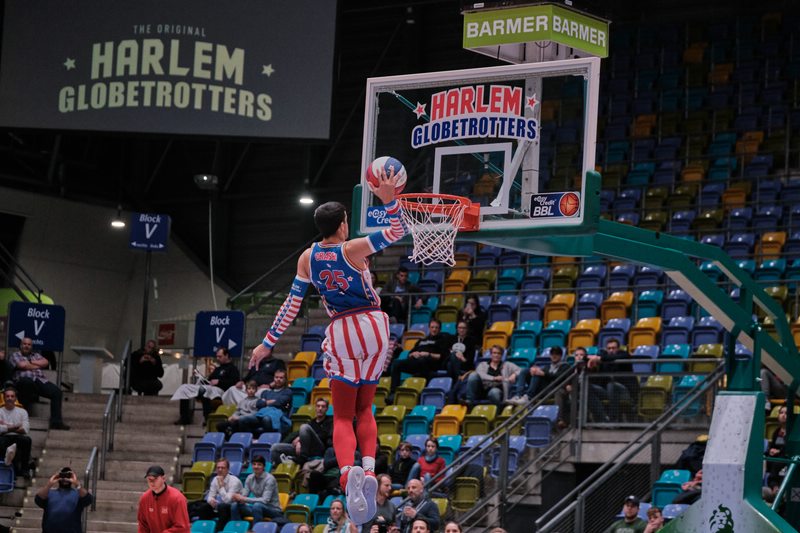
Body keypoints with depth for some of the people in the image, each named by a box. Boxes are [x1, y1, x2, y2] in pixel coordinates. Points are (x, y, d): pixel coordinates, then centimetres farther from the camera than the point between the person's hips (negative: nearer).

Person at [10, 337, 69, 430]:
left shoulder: (36, 355, 31)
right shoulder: (15, 355, 17)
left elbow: (45, 362, 12)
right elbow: (22, 365, -4)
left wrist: (31, 362, 3)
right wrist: (37, 366, 8)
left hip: (41, 380, 5)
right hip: (25, 379, -5)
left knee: (57, 392, -21)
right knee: (28, 381, -45)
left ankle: (56, 422, -27)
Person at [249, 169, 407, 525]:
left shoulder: (308, 258, 0)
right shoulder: (353, 250, -9)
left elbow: (292, 304, 3)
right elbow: (397, 232, -7)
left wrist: (269, 342, 11)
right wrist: (389, 199, -17)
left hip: (341, 333, 0)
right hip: (373, 327, 0)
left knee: (343, 416, 2)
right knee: (364, 409, 15)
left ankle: (348, 472, -28)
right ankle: (369, 470, -9)